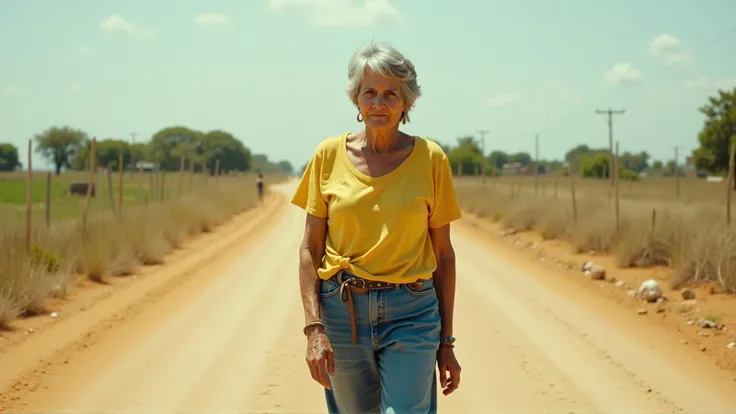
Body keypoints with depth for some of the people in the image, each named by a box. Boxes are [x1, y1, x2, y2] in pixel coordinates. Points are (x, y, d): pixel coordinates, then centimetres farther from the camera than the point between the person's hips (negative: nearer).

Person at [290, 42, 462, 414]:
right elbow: (309, 250, 1)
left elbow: (442, 254, 4)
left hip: (410, 314, -1)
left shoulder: (430, 158, 0)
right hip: (341, 312, 1)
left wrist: (446, 341, 5)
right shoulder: (329, 155, 2)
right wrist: (314, 328, -9)